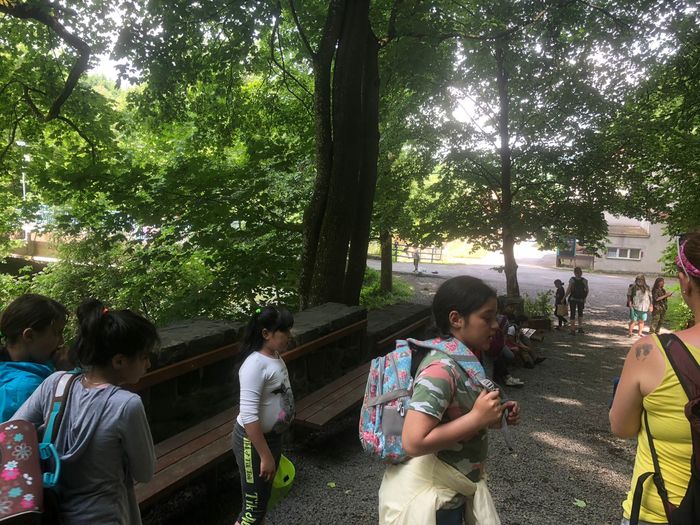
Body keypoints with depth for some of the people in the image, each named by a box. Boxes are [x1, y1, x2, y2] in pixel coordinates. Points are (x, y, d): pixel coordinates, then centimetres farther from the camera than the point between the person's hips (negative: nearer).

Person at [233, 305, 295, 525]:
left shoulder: (275, 356, 2)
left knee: (263, 496, 23)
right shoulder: (255, 365, -27)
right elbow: (249, 416, -29)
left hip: (272, 436, 9)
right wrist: (265, 456, -25)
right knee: (254, 505, 3)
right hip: (252, 441, -9)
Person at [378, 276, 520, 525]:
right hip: (430, 497, -8)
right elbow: (414, 442, -33)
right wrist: (478, 418, -28)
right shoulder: (442, 368, -28)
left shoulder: (464, 359, 0)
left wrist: (494, 412, -2)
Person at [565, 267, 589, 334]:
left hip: (572, 299, -1)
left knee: (572, 314, 7)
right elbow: (587, 291, -3)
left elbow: (568, 290, -14)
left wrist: (564, 297, -6)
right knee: (580, 313, 20)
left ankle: (573, 330, 6)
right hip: (581, 300, 1)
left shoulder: (572, 280, -11)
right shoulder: (584, 280, -6)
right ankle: (580, 328, 14)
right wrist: (584, 298, 11)